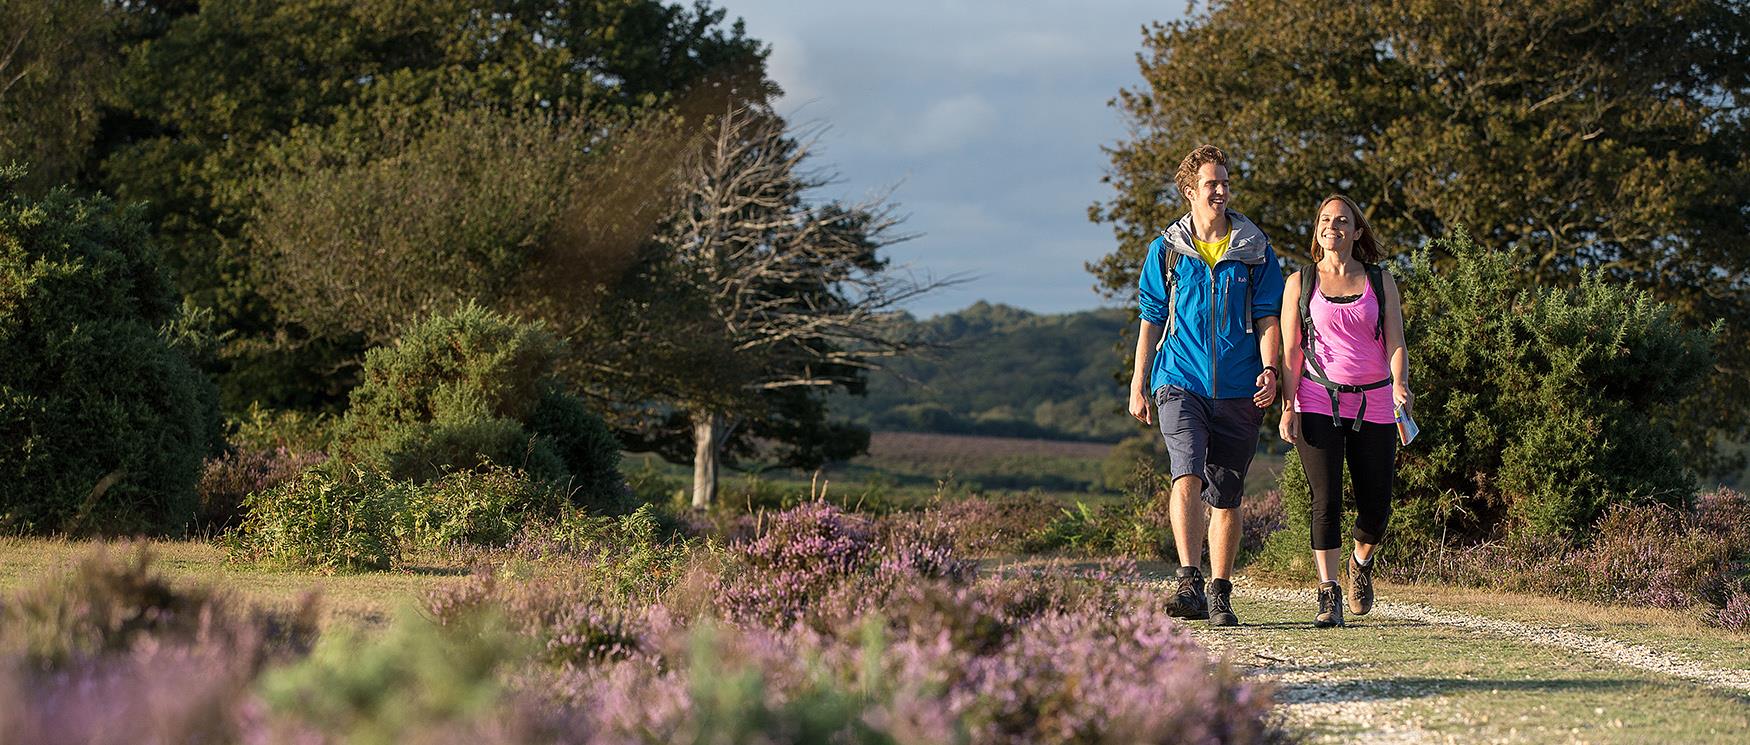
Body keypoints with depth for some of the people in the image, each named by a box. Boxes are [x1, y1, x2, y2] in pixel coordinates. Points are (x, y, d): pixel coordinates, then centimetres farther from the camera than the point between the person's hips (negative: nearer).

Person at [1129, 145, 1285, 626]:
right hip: (1181, 382, -1)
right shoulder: (1167, 249, 8)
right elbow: (1151, 318, 12)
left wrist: (1270, 369, -9)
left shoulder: (1255, 250, 8)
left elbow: (1268, 316, 6)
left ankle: (1220, 594, 14)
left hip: (1238, 389, 1)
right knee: (1187, 474, -22)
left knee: (1226, 495, 5)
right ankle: (1189, 583, -28)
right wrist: (1138, 385, 9)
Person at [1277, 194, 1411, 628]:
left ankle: (1361, 564, 33)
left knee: (1376, 505, 2)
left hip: (1374, 404, 1)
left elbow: (1395, 342, 3)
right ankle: (1328, 594, -7)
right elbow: (1290, 349, 4)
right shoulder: (1301, 283, 8)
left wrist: (1400, 385, -16)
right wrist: (1287, 407, -6)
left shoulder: (1380, 282, 10)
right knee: (1326, 499, -11)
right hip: (1318, 403, -1)